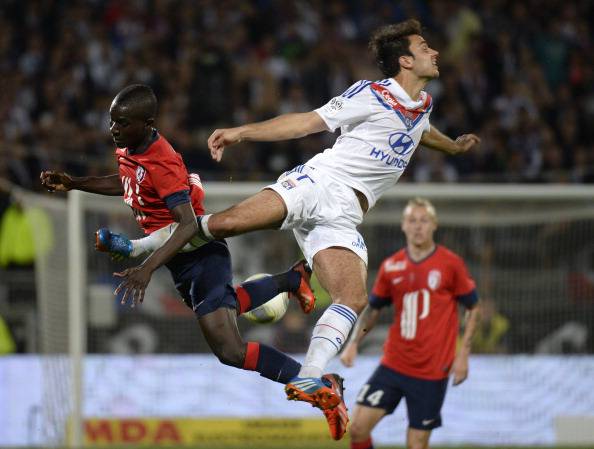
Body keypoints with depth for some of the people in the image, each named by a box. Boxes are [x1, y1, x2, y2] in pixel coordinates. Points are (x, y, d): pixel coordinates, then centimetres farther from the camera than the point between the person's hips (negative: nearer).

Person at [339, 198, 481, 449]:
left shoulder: (450, 264, -5)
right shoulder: (391, 266, 4)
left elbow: (473, 308, 2)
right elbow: (373, 309, 15)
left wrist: (463, 354, -5)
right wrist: (354, 343, 1)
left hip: (432, 371, -3)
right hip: (393, 365, 3)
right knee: (358, 426, -9)